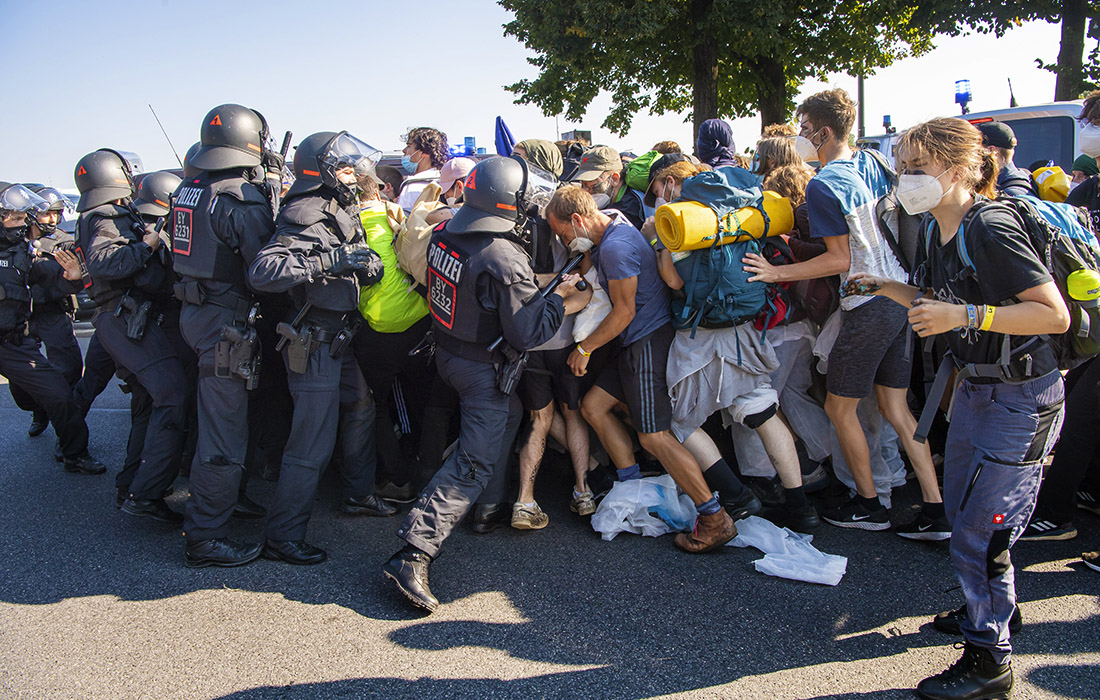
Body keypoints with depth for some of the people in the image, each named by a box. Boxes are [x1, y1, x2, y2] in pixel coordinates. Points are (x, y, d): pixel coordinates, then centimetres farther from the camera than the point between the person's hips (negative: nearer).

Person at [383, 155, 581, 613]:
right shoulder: (505, 260, -28)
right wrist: (560, 296, -9)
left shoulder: (445, 233, -5)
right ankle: (413, 554, -11)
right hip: (484, 368, -9)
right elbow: (527, 333, -25)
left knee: (508, 416, 30)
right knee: (474, 462, -5)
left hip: (447, 349, 9)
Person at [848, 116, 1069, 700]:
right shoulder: (935, 233, 4)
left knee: (980, 531, -4)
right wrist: (886, 288, 5)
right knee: (960, 510, 19)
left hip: (1020, 399, -9)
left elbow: (1055, 315, -25)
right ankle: (993, 610, 42)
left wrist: (966, 315, -31)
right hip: (975, 387, 9)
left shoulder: (991, 229, -23)